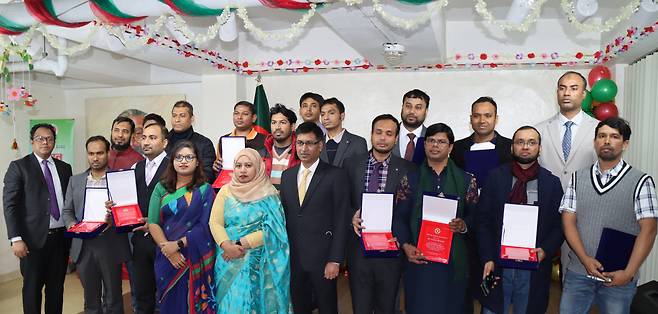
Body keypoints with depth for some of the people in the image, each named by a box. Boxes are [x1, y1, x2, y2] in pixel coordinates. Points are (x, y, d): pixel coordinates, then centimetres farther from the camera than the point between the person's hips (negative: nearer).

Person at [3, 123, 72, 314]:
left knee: (57, 286, 11)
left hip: (61, 236, 4)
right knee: (32, 287, 8)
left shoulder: (64, 168, 11)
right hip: (34, 238, -3)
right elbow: (10, 205, -6)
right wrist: (16, 239, -14)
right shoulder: (19, 167, -1)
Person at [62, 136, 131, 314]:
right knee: (90, 299, 14)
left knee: (113, 299, 7)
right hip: (83, 247, 3)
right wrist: (72, 225, -8)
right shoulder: (75, 180, 11)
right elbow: (67, 211, 12)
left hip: (111, 247, -3)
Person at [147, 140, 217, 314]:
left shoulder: (205, 190, -2)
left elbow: (205, 227, -9)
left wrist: (178, 244, -15)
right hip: (166, 258, 2)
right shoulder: (162, 188, 5)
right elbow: (153, 223, -1)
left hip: (195, 259, -2)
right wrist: (169, 250, -12)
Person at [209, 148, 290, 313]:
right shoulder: (226, 191, 5)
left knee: (254, 299, 2)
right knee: (231, 300, 7)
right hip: (230, 259, 2)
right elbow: (215, 223, -2)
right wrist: (227, 246, -19)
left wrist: (242, 243, -16)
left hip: (258, 260, -2)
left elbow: (272, 229, -11)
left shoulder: (269, 194, -4)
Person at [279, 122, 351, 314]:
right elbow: (283, 215, 10)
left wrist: (335, 260, -12)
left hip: (322, 257, -4)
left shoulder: (335, 175, -7)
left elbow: (341, 220, -9)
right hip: (292, 257, 4)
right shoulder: (287, 175, 8)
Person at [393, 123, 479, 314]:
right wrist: (406, 245, -10)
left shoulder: (466, 180, 7)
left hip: (453, 260, 1)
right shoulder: (410, 179, 6)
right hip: (419, 258, 0)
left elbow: (475, 217, 7)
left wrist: (464, 226, -14)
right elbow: (399, 217, 3)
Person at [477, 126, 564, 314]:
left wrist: (545, 251, -12)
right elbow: (483, 220, -1)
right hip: (497, 265, 0)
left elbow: (560, 226, 5)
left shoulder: (552, 182, 3)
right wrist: (487, 258, -7)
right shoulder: (495, 177, 1)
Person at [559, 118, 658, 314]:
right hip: (577, 272, 2)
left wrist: (628, 273, -13)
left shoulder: (641, 182, -4)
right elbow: (568, 222, 1)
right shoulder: (578, 178, 4)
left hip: (618, 278, -2)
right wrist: (586, 259, -12)